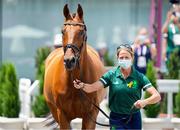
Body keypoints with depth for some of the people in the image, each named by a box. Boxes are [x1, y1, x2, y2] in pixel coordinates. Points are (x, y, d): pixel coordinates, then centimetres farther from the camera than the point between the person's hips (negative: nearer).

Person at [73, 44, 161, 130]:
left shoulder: (139, 77, -6)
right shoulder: (111, 75, -4)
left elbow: (157, 96, -13)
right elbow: (92, 87, -15)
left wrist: (145, 102, -34)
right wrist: (82, 86, -37)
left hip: (134, 119, 1)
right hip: (117, 119, -1)